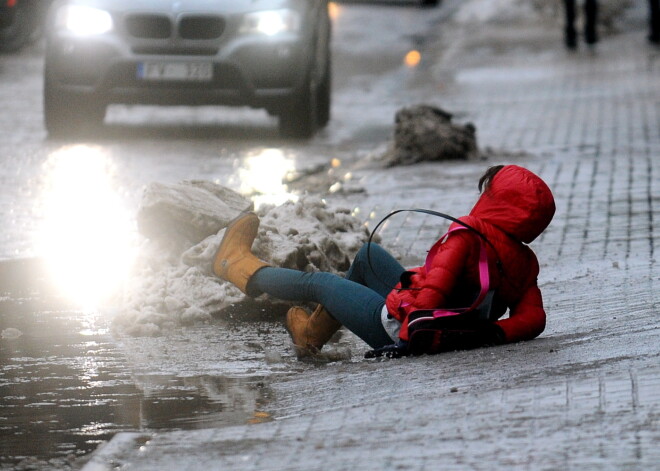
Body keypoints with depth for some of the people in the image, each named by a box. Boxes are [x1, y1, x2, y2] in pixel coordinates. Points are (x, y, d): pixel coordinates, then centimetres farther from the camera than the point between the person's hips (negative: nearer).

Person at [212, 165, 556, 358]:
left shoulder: (470, 234, -25)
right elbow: (533, 317, -11)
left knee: (318, 282, 16)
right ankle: (314, 332, 46)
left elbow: (437, 285, -35)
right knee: (369, 255, 28)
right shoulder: (526, 262, -4)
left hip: (398, 326, -8)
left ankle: (239, 266, 41)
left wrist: (410, 333, -30)